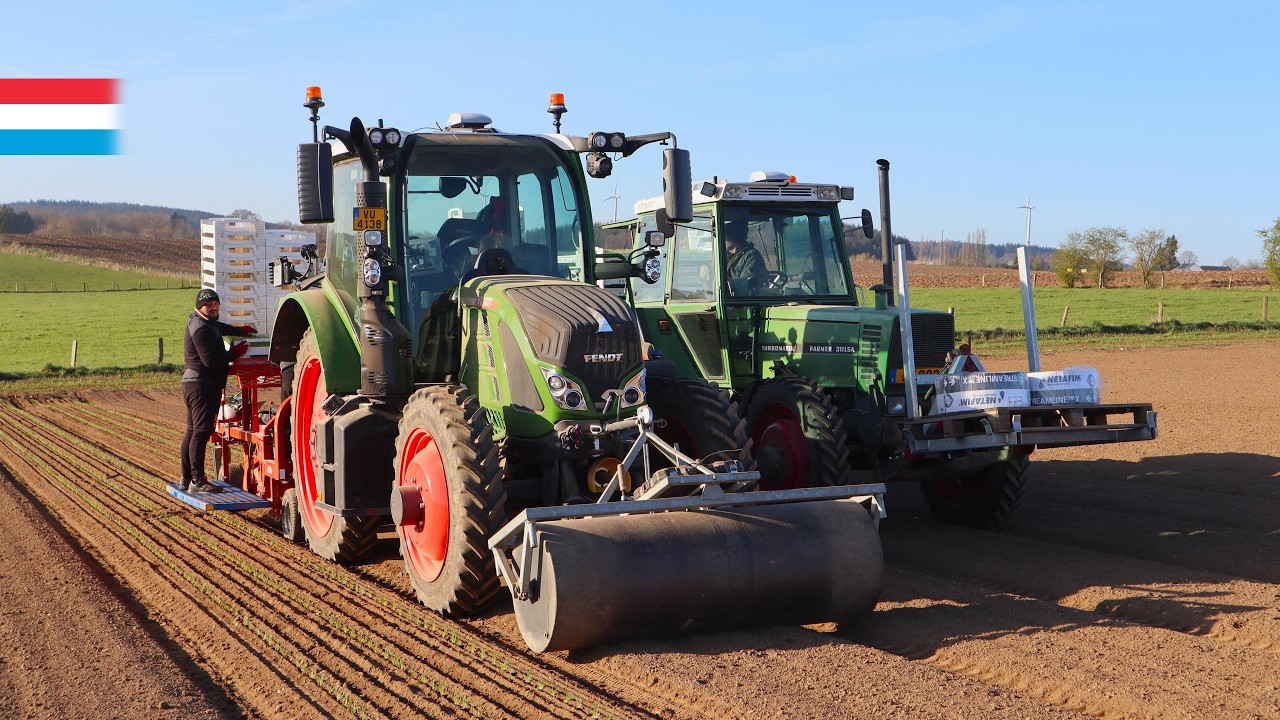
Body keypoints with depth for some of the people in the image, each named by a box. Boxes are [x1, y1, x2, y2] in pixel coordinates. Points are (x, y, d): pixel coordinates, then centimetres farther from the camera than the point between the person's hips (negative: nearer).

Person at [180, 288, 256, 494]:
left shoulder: (206, 324, 16)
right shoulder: (201, 329, -17)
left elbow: (220, 328, 40)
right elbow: (211, 360, -23)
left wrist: (241, 330, 33)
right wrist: (235, 352, -13)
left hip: (194, 384, 11)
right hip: (202, 386, -11)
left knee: (192, 431, 13)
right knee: (202, 431, -12)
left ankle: (186, 479, 19)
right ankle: (197, 481, -14)